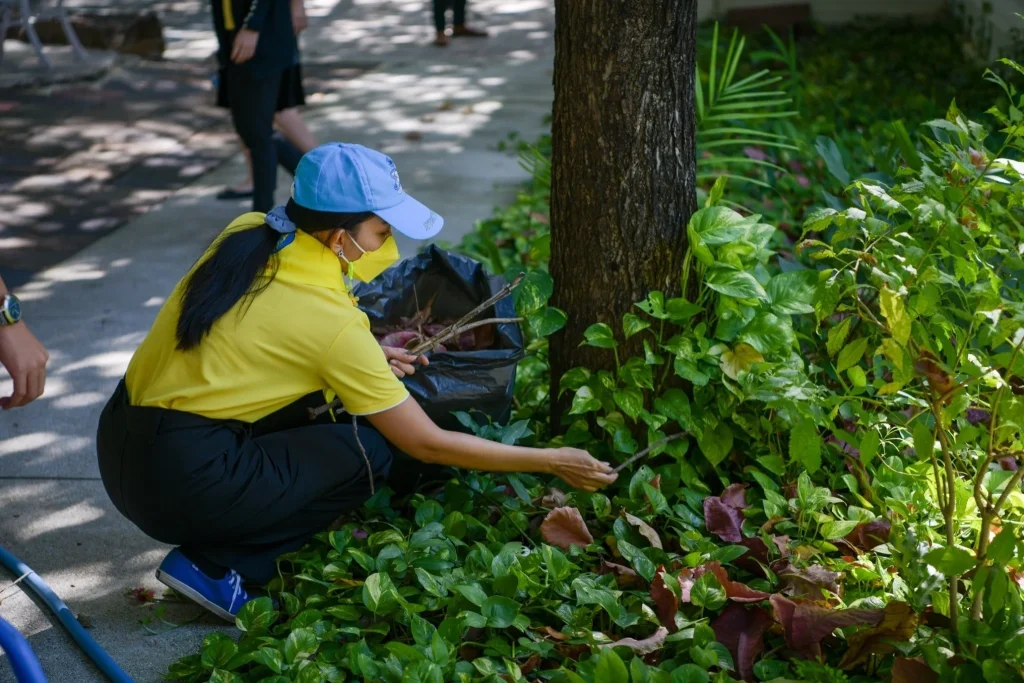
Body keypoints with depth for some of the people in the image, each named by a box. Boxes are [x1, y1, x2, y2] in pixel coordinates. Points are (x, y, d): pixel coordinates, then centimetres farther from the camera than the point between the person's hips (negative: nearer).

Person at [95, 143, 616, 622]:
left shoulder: (247, 233, 2)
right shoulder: (332, 320, -16)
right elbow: (427, 444, -9)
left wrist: (368, 358, 14)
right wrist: (552, 462, -1)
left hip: (119, 448, 8)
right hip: (183, 484, -8)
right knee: (371, 450, 2)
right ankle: (215, 566, -3)